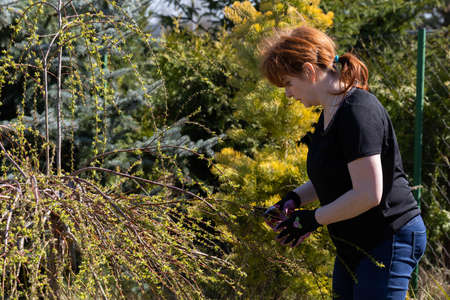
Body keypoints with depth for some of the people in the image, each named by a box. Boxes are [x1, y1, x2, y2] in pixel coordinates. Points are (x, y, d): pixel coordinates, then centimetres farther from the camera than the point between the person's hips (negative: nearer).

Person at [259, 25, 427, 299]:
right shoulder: (331, 112, 10)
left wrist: (313, 219, -15)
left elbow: (368, 195, -26)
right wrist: (295, 199, 8)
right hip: (353, 245, 10)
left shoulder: (358, 112, -22)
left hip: (388, 243, -10)